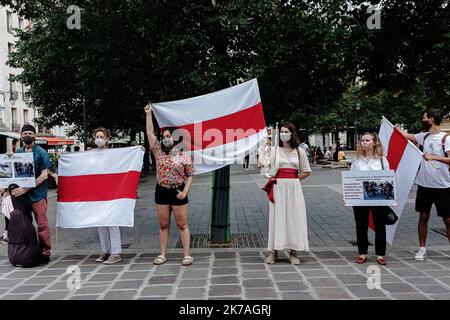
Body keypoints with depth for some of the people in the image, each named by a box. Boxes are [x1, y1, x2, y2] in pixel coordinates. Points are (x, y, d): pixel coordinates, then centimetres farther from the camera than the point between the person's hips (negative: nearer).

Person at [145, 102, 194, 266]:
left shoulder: (184, 156, -3)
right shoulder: (159, 152, 6)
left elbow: (190, 176, -1)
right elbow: (150, 133, 3)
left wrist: (185, 191, -13)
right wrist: (149, 114, 1)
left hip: (178, 192, -3)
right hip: (161, 192, 3)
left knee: (182, 225, 2)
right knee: (163, 225, 10)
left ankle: (187, 255, 8)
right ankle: (162, 254, 19)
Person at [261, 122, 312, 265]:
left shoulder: (299, 151, 7)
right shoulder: (273, 150, 5)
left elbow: (307, 171, 9)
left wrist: (293, 179, 1)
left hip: (294, 188, 1)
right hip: (278, 187, -1)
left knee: (294, 217, 2)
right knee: (276, 217, 0)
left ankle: (293, 252, 11)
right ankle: (274, 252, 8)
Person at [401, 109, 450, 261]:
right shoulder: (424, 136, 8)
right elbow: (406, 136, 22)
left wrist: (433, 157, -27)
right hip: (424, 184, 6)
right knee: (423, 217, 11)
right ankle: (422, 248, 22)